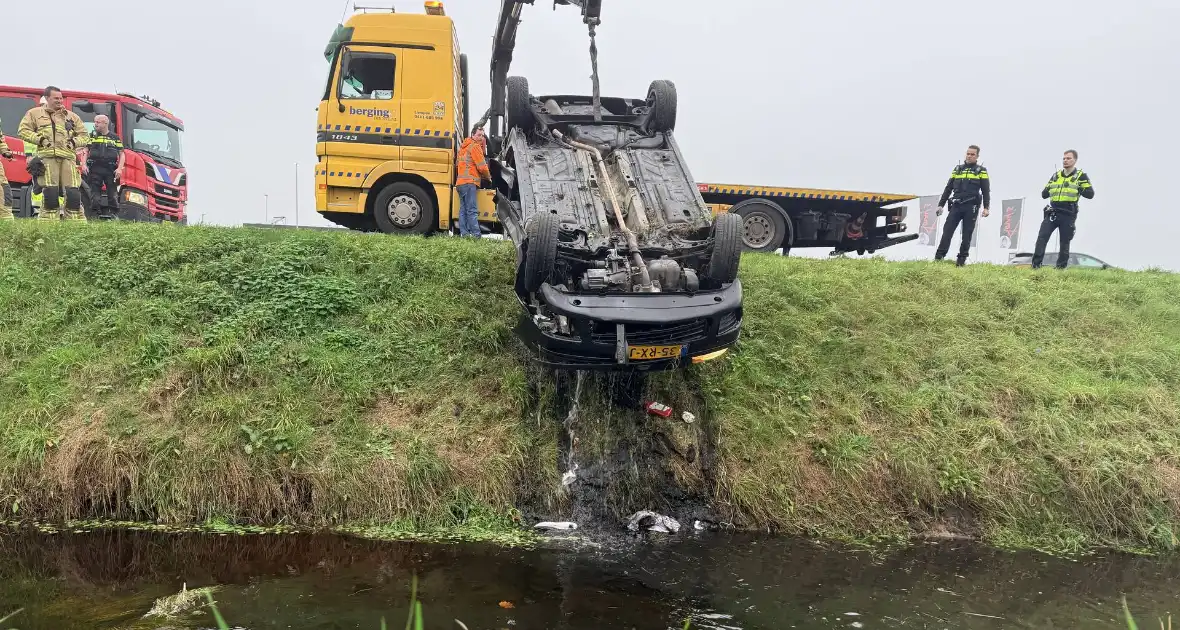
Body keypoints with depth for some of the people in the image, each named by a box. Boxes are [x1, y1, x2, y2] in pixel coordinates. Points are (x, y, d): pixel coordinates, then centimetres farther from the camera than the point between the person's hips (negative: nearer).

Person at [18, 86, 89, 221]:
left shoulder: (71, 116, 23)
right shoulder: (35, 113, 17)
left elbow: (84, 135, 23)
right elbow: (24, 130, 12)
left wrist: (74, 142, 3)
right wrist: (39, 139, -4)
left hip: (68, 156, 2)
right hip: (47, 157, -2)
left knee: (73, 192, -8)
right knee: (50, 192, -9)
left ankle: (76, 222, -7)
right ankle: (48, 222, -3)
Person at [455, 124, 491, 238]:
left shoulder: (464, 146, 23)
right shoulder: (475, 146, -6)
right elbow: (482, 166, -8)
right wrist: (488, 177, 8)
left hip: (460, 182, 9)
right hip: (469, 182, -9)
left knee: (463, 210, 7)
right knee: (472, 211, -14)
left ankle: (464, 233, 4)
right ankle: (476, 235, -17)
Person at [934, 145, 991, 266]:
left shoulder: (981, 171, 7)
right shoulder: (958, 169, 16)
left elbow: (986, 191, 3)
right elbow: (948, 188, 16)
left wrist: (986, 207, -8)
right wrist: (941, 205, 11)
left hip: (971, 207, -2)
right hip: (956, 206, 2)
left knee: (967, 234, 0)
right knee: (947, 230, -8)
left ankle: (961, 259, 4)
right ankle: (938, 257, -10)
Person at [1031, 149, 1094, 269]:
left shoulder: (1081, 176, 4)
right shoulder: (1056, 176, 17)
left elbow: (1090, 194, -4)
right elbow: (1044, 194, 18)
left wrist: (1077, 188, -13)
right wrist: (1051, 188, 0)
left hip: (1068, 215, -3)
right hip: (1052, 213, 3)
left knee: (1064, 243, 3)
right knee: (1042, 237, -11)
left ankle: (1061, 268, 9)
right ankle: (1036, 265, -13)